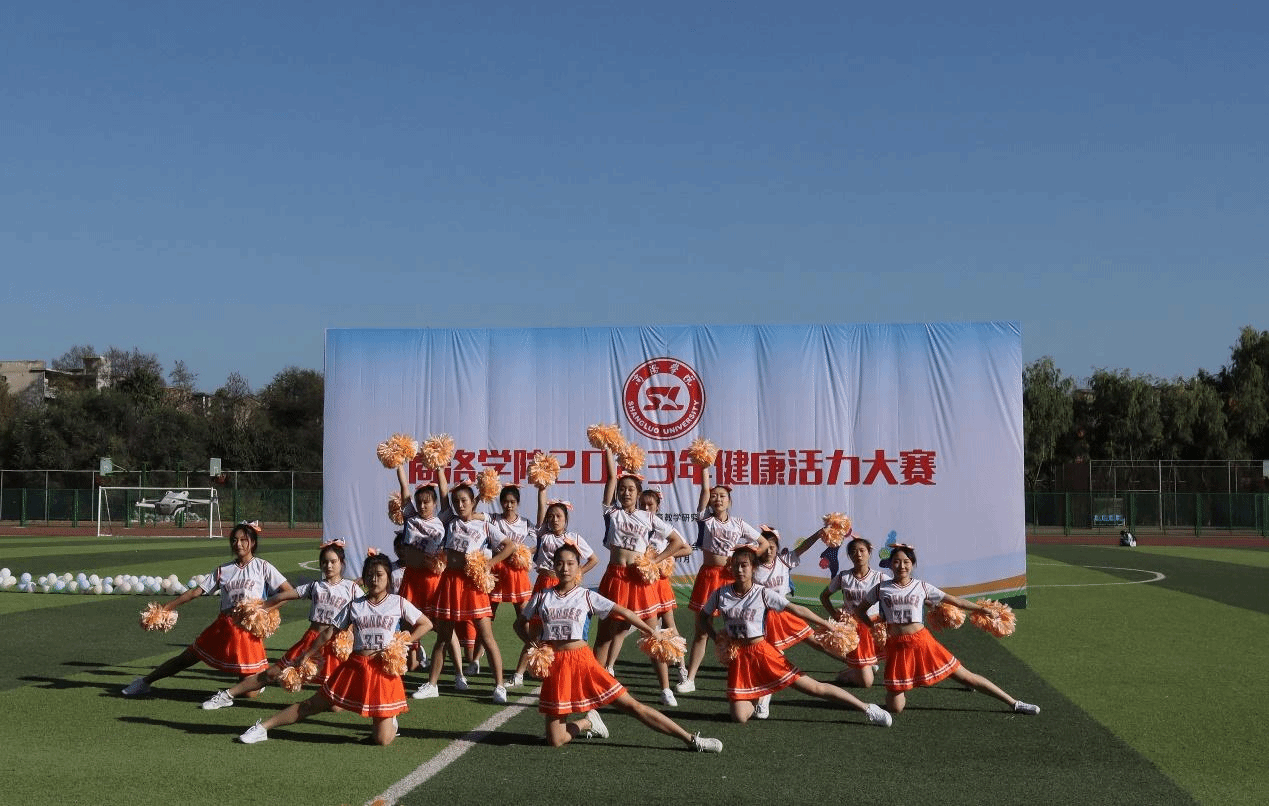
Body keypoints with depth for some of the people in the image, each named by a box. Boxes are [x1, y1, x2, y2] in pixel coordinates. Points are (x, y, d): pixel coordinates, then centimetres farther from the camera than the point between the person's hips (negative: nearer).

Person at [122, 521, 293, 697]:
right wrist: (166, 607, 4)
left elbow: (290, 592, -4)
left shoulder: (263, 567, 1)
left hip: (248, 631, -3)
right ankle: (144, 682, 30)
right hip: (223, 627, 3)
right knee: (186, 658, 10)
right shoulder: (223, 570, 10)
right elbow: (195, 592, 11)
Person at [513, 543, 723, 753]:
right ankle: (587, 723, 29)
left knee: (632, 705, -6)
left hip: (583, 661, -1)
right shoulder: (542, 597, 6)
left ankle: (690, 739, -3)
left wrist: (654, 634, -5)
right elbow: (520, 625, 18)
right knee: (555, 740, -2)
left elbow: (624, 612, 0)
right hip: (555, 666, 1)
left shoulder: (587, 597, 3)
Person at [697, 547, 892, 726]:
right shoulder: (721, 594, -2)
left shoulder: (764, 594, -7)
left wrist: (829, 626, -16)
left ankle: (868, 709, 6)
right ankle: (761, 698, 27)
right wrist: (717, 638, -5)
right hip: (738, 657, 2)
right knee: (739, 718, -7)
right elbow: (702, 618, 12)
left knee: (815, 688, -5)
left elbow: (797, 610, -11)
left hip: (762, 652, -2)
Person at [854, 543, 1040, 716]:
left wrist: (984, 609, 0)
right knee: (894, 708, -2)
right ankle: (901, 688, 33)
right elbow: (859, 611, 13)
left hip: (922, 642, 0)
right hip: (897, 646, 0)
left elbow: (954, 601, 5)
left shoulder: (921, 587, 4)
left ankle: (1014, 703, 10)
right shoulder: (881, 588, 3)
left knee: (965, 676, 1)